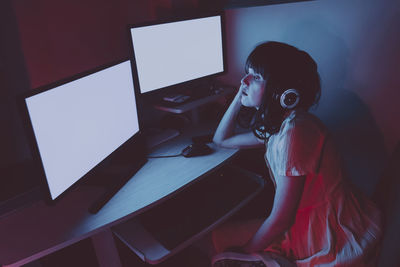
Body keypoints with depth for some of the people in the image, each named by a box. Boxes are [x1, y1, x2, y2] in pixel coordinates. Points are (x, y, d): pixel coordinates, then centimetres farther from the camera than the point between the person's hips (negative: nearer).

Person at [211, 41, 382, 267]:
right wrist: (241, 95, 5)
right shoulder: (275, 125, 1)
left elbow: (280, 220, -21)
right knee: (221, 236, 3)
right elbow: (222, 139, 15)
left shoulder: (294, 131, -27)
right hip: (307, 223, 8)